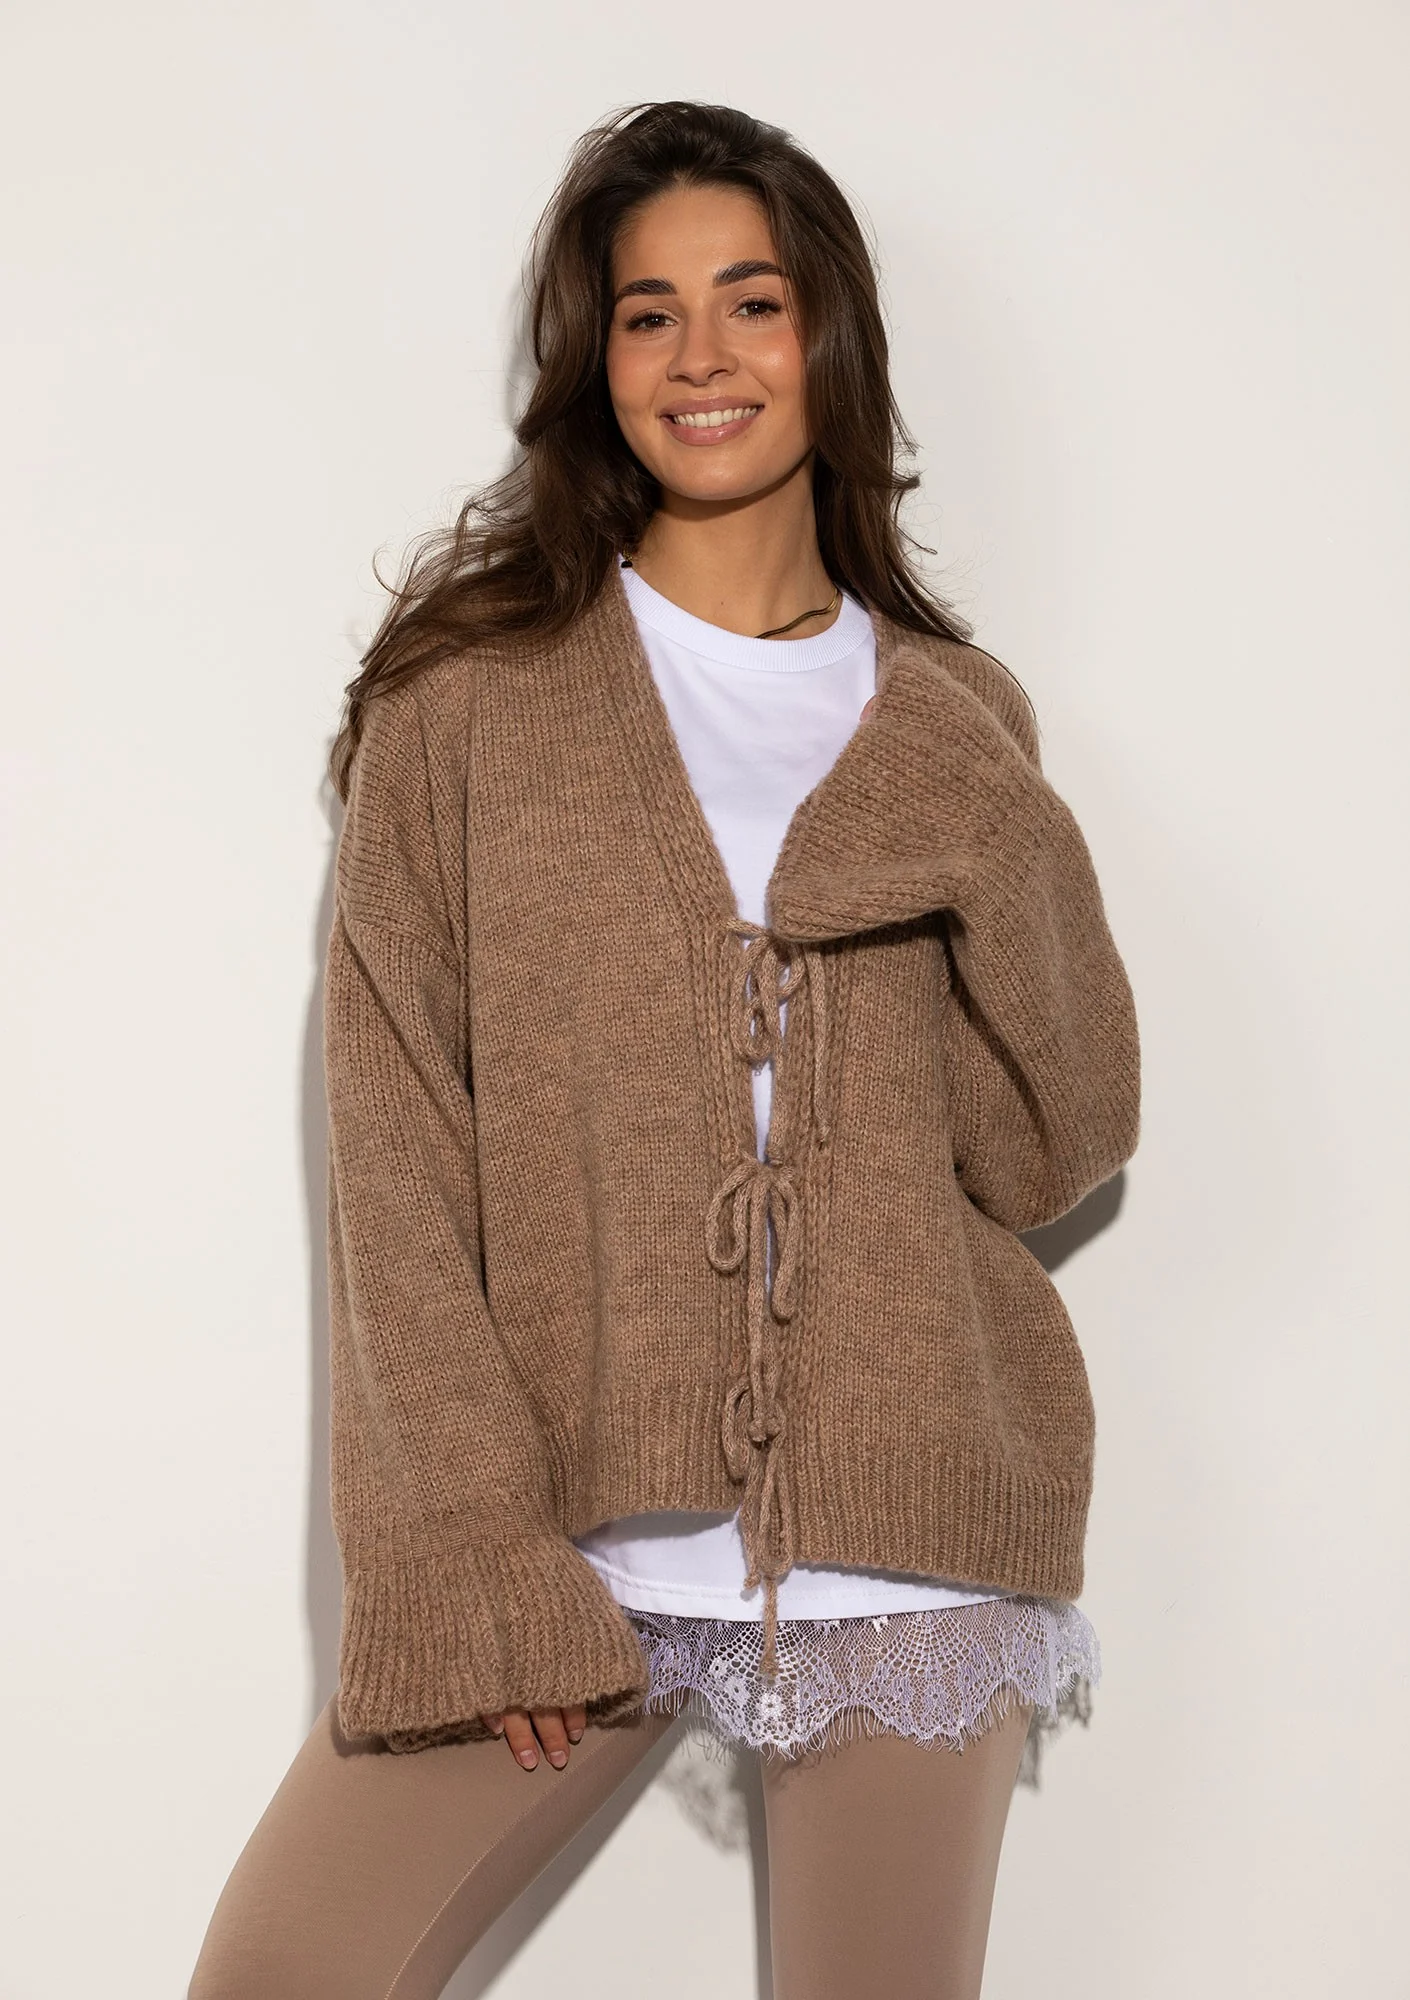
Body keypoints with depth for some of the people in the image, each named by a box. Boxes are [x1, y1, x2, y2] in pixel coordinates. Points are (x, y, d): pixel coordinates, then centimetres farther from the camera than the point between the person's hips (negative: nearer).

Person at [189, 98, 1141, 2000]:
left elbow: (1053, 1159, 6)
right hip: (567, 1519, -1)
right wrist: (469, 1556, -11)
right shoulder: (468, 695, 3)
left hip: (904, 1531, 2)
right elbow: (396, 1153, -2)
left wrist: (1012, 876, -10)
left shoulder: (949, 725, 9)